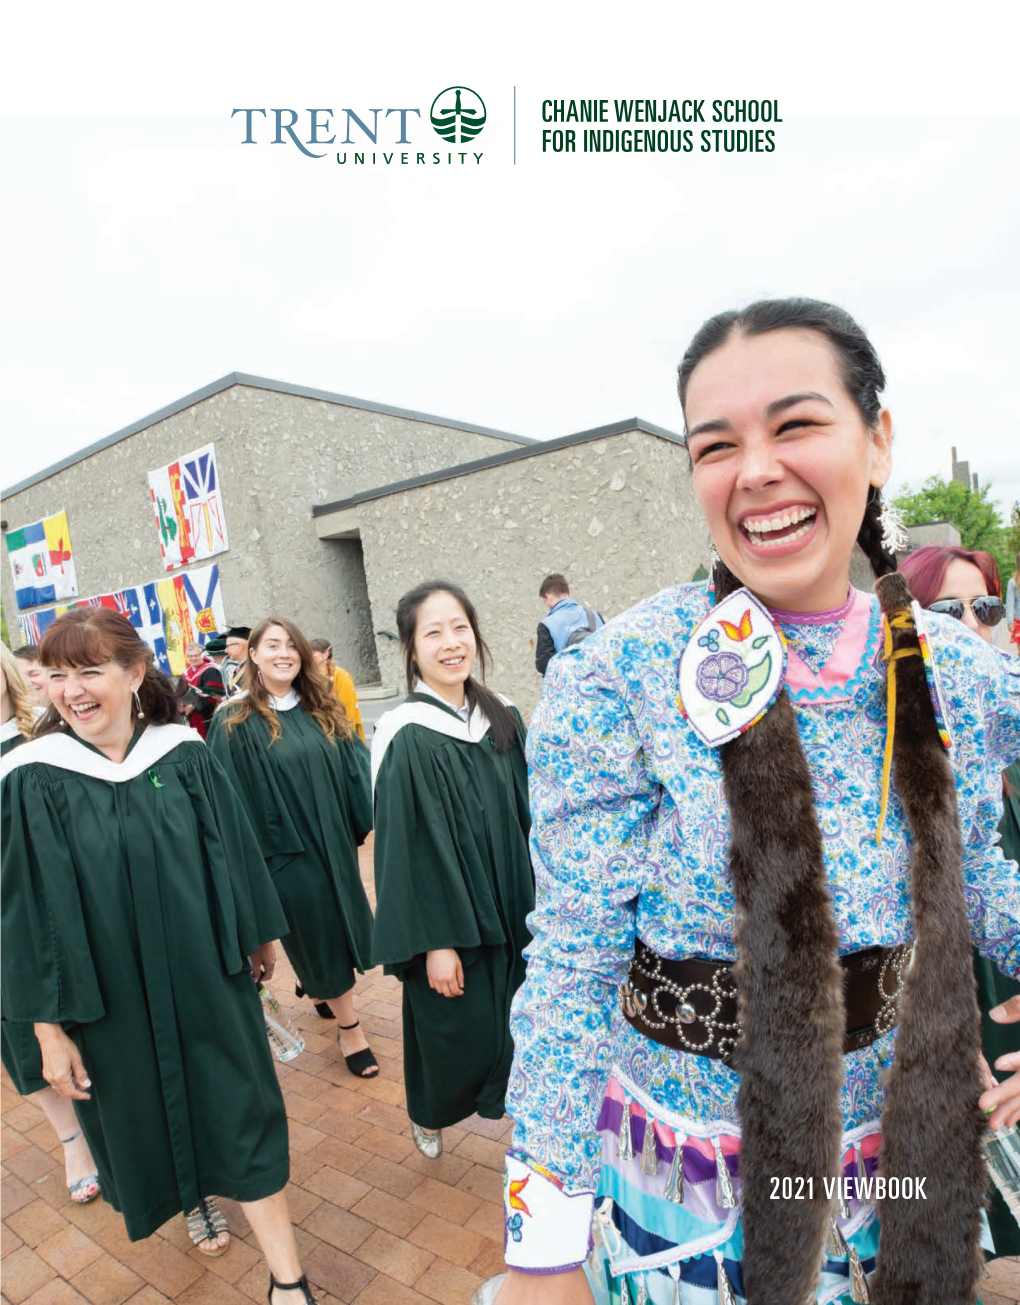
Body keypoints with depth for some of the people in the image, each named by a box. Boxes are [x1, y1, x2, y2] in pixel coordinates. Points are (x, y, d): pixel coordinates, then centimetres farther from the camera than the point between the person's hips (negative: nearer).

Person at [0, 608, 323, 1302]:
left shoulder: (185, 756, -8)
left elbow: (231, 853, 1)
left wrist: (256, 935, 9)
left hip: (205, 978, 0)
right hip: (111, 998, 1)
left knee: (239, 1114, 6)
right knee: (145, 1113, 21)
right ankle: (190, 1195, 54)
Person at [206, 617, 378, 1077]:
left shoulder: (322, 710, 3)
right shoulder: (235, 722, -9)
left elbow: (353, 766, 6)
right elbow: (233, 797, -9)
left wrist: (360, 821, 0)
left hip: (333, 841, 5)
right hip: (285, 849, -5)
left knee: (340, 923, 17)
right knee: (318, 933, 5)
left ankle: (317, 985, 47)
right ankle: (349, 1027, 21)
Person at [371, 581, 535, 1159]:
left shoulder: (504, 718, 0)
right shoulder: (407, 739, -17)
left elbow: (527, 816, 7)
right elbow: (407, 847, -15)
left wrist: (537, 902, 9)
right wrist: (435, 942, -15)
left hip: (510, 912, 5)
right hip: (447, 917, -5)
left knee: (516, 1023, 14)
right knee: (459, 1034, 10)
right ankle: (430, 1116, 42)